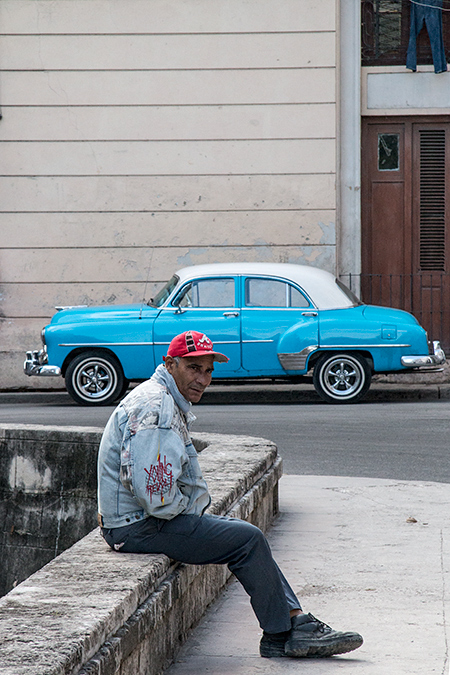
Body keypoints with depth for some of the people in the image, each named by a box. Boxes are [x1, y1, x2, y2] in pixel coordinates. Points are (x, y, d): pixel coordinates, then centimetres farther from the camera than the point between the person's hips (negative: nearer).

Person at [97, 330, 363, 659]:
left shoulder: (172, 404, 17)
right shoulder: (154, 406, -19)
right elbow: (153, 491, -28)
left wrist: (196, 511, 11)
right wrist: (188, 510, -10)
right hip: (140, 528, -11)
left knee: (246, 532, 12)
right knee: (247, 539, -12)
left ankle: (298, 621, 8)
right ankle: (281, 636, -1)